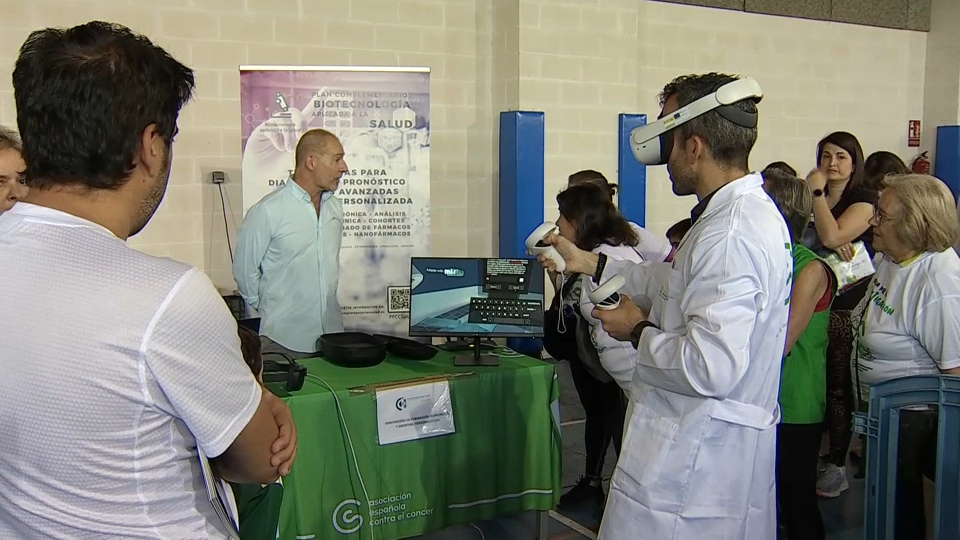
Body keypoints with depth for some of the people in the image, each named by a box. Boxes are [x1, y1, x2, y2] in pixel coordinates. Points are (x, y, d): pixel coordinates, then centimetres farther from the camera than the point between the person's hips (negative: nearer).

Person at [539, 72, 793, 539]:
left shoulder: (730, 235, -26)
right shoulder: (749, 211, 8)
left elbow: (711, 368, -31)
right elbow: (680, 282, 22)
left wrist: (638, 332, -14)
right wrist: (588, 263, 20)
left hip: (694, 462, -10)